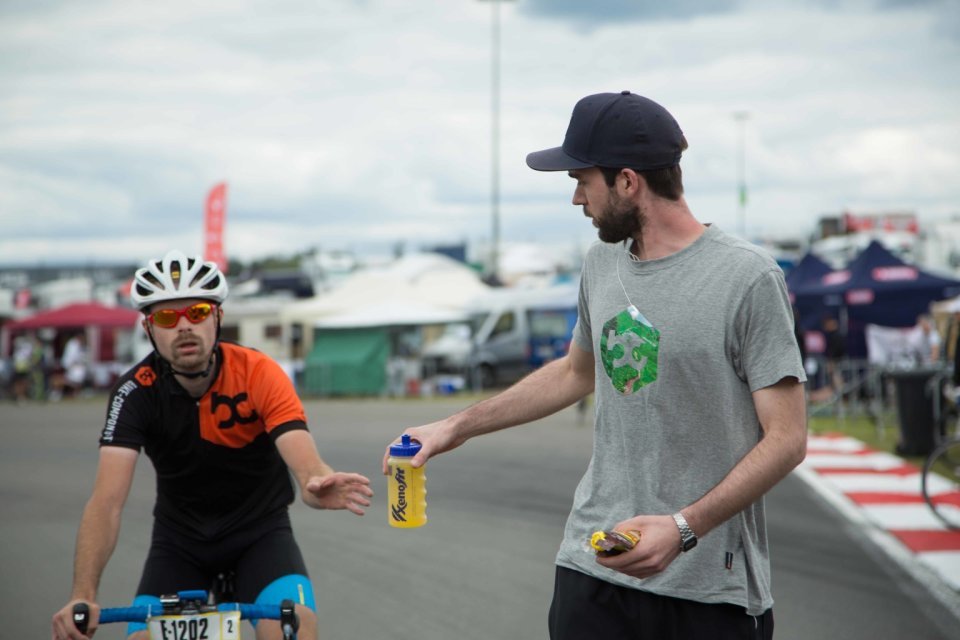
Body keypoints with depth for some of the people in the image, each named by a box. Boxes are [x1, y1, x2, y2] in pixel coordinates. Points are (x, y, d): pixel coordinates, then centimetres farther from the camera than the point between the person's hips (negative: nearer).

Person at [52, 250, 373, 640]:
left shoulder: (259, 374, -22)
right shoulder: (136, 391, -19)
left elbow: (305, 464, -35)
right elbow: (107, 499, -28)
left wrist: (321, 487, -61)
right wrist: (83, 595, -43)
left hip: (259, 532, -2)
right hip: (180, 538, 2)